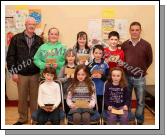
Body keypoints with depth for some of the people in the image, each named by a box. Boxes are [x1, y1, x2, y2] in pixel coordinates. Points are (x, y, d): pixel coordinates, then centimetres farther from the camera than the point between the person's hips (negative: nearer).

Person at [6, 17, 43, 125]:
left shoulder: (39, 40, 5)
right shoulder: (16, 38, 0)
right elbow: (10, 56, -1)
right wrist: (13, 72, -6)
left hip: (35, 74, 1)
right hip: (21, 74, -1)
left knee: (34, 97, 10)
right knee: (22, 97, 10)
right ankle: (22, 118, 25)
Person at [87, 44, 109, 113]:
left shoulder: (105, 65, -1)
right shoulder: (90, 65, 0)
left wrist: (101, 76, -18)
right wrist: (91, 77, -16)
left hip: (102, 91, 0)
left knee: (101, 108, 7)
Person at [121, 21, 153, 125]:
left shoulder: (146, 45, -7)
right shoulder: (124, 44, 0)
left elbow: (149, 60, 4)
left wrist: (143, 70, -1)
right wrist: (125, 68, 0)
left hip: (140, 78, -2)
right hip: (126, 77, 2)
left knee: (140, 101, 10)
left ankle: (140, 121, 28)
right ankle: (128, 119, 31)